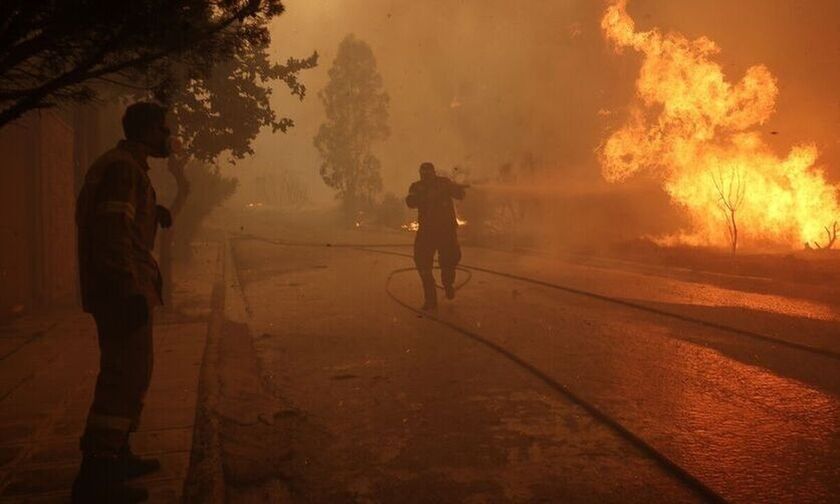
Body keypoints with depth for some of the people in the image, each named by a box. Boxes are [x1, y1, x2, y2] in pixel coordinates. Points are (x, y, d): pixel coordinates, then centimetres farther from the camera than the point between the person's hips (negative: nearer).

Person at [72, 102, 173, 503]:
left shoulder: (128, 166, 19)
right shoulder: (122, 167, -13)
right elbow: (112, 231, -23)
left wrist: (152, 212, 12)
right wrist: (131, 290, -27)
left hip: (122, 289, 11)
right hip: (123, 289, -11)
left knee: (132, 372, 17)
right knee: (125, 375, -11)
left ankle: (117, 456, 26)